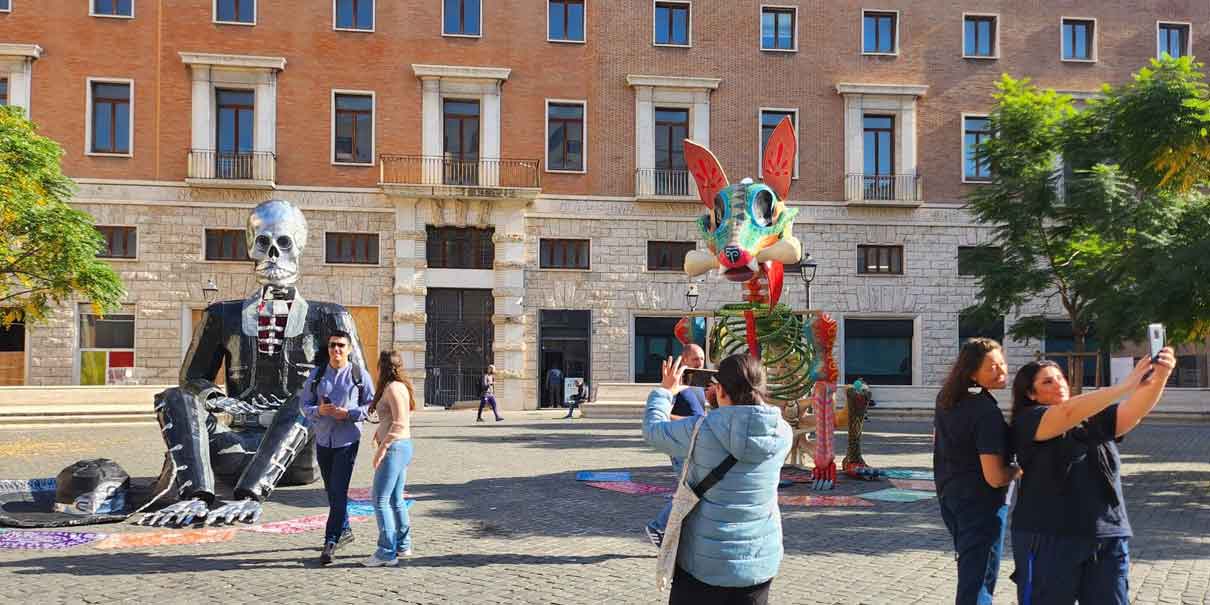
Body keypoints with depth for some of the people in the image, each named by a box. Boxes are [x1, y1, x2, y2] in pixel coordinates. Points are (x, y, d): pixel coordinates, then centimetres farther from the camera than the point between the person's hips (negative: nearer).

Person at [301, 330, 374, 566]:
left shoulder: (360, 375, -3)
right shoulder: (317, 375, 6)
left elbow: (371, 405, -1)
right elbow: (305, 405, 7)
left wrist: (349, 413, -17)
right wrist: (318, 410, -14)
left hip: (347, 441, -4)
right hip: (323, 440, 4)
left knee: (338, 491, -10)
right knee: (331, 491, 15)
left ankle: (330, 542, -7)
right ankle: (344, 530, 33)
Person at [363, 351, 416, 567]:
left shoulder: (394, 388, -15)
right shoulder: (400, 386, 15)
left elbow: (400, 423, -22)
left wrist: (382, 447, -20)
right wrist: (380, 430, 21)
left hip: (395, 447, -10)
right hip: (402, 446, 10)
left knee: (380, 499, -7)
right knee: (395, 499, 17)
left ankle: (387, 553, -6)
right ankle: (403, 545, 24)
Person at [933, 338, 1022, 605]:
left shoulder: (946, 399, 2)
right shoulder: (987, 412, -23)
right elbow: (994, 478, -25)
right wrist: (1018, 470, -6)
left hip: (950, 496, 8)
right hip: (981, 504, -8)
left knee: (969, 573, 24)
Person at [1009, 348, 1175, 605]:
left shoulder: (1095, 419, 13)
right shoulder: (1027, 422, -3)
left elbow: (1136, 410, -2)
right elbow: (1068, 413, -20)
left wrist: (1159, 377, -22)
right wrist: (1127, 385, -24)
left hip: (1108, 538, 5)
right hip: (1049, 538, -5)